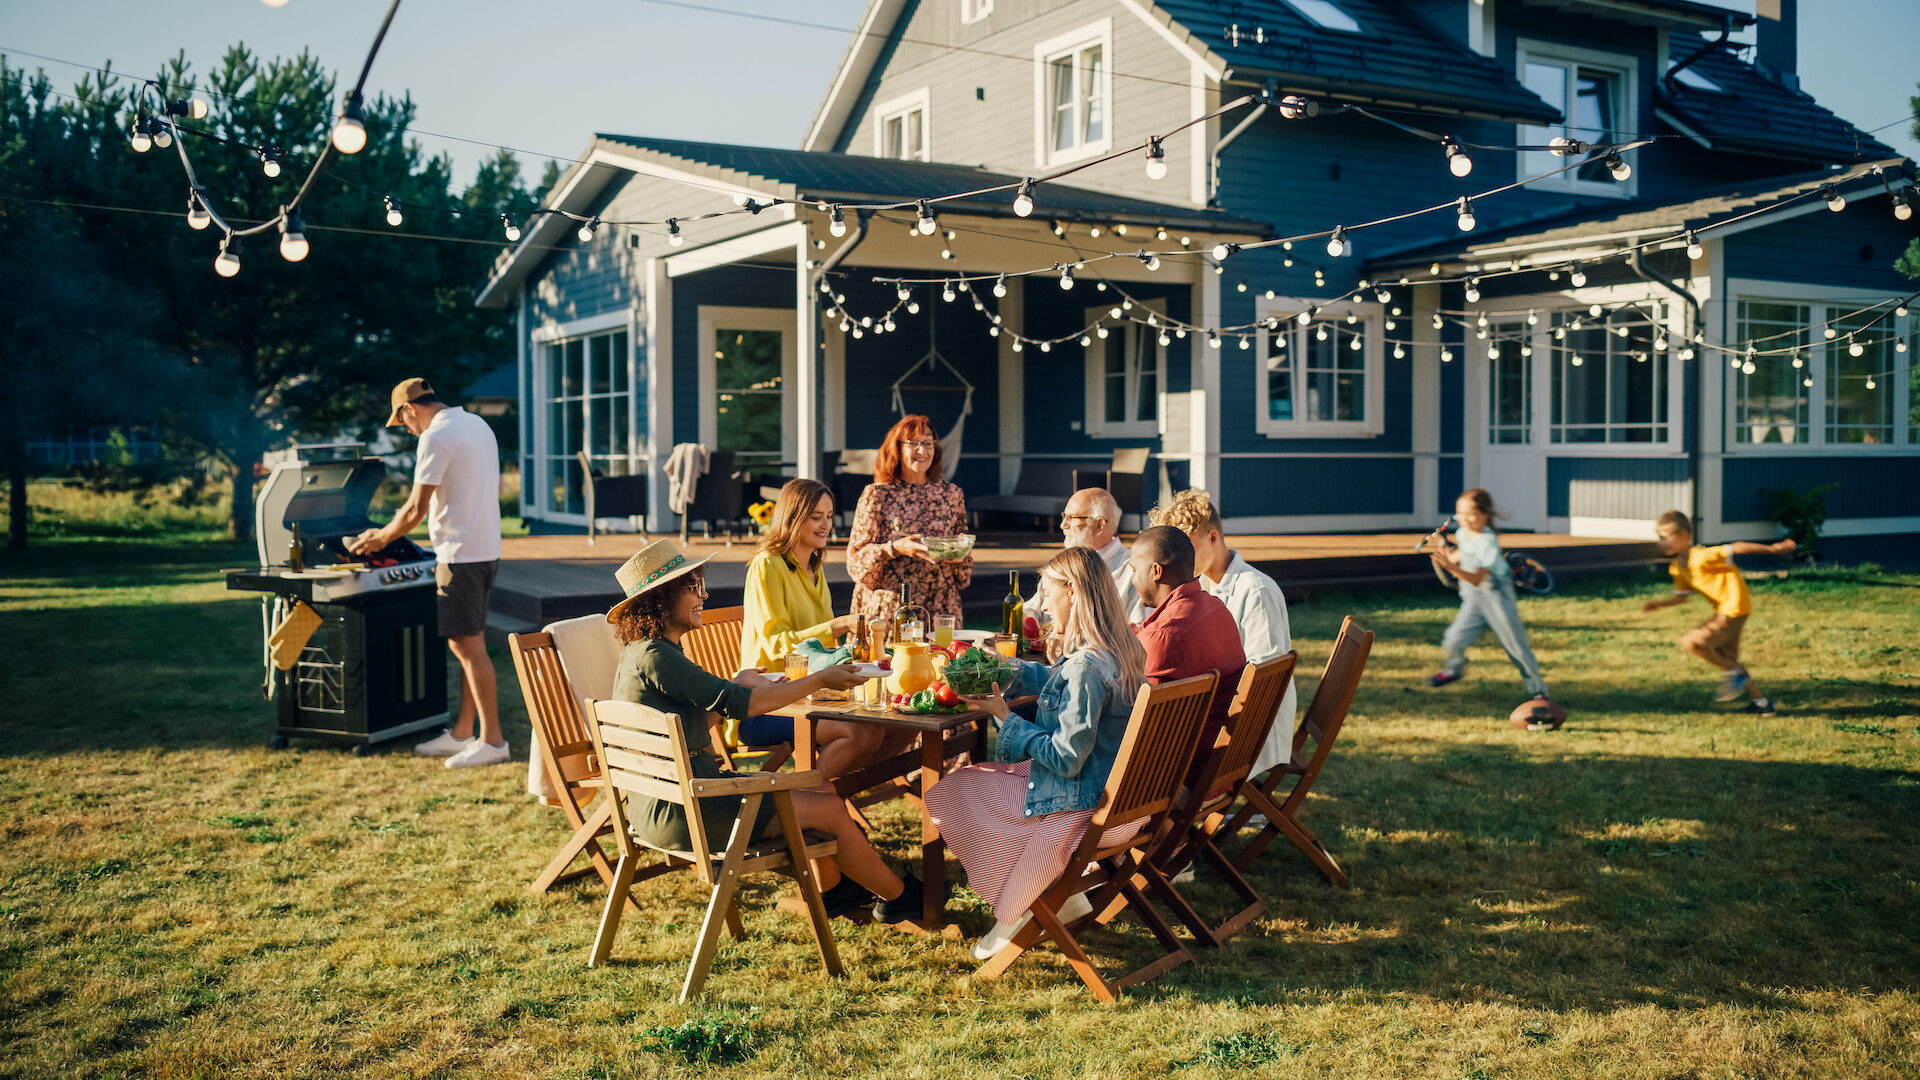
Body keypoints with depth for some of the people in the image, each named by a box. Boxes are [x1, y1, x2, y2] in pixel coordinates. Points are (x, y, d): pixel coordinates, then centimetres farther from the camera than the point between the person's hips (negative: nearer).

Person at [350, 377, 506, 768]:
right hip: (486, 549, 10)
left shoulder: (435, 438, -14)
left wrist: (381, 538, 0)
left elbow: (416, 508, -15)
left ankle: (492, 740, -2)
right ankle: (462, 733, 21)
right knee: (467, 644, 14)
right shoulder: (478, 425, 14)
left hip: (460, 555, -10)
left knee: (468, 645, -5)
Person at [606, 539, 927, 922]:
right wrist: (820, 680, -17)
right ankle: (896, 896, 15)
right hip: (679, 811, -11)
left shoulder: (638, 652, 10)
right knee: (831, 809, -4)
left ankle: (833, 890, 33)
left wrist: (738, 684, 18)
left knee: (817, 790, 18)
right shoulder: (654, 657, -22)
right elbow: (736, 704, -24)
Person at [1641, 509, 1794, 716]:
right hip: (1724, 611, 10)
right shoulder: (1678, 568, 7)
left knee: (1689, 642, -17)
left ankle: (1736, 674, -3)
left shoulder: (1701, 558, -21)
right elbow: (1681, 596, 16)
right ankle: (1760, 702, 27)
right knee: (1726, 658, 18)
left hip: (1734, 608, -10)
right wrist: (1659, 604, -1)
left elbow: (1736, 548, -21)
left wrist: (1773, 549, -19)